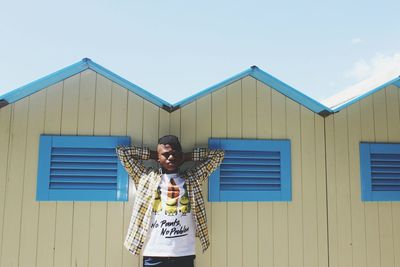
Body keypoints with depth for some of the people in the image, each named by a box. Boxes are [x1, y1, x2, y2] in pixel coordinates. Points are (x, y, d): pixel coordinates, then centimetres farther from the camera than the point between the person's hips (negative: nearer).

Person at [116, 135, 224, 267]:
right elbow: (122, 151, 10)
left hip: (184, 254, 1)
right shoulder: (147, 177, 10)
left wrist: (187, 156, 14)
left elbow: (218, 154, 15)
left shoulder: (192, 178, 13)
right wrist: (151, 155, 13)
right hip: (154, 255, -1)